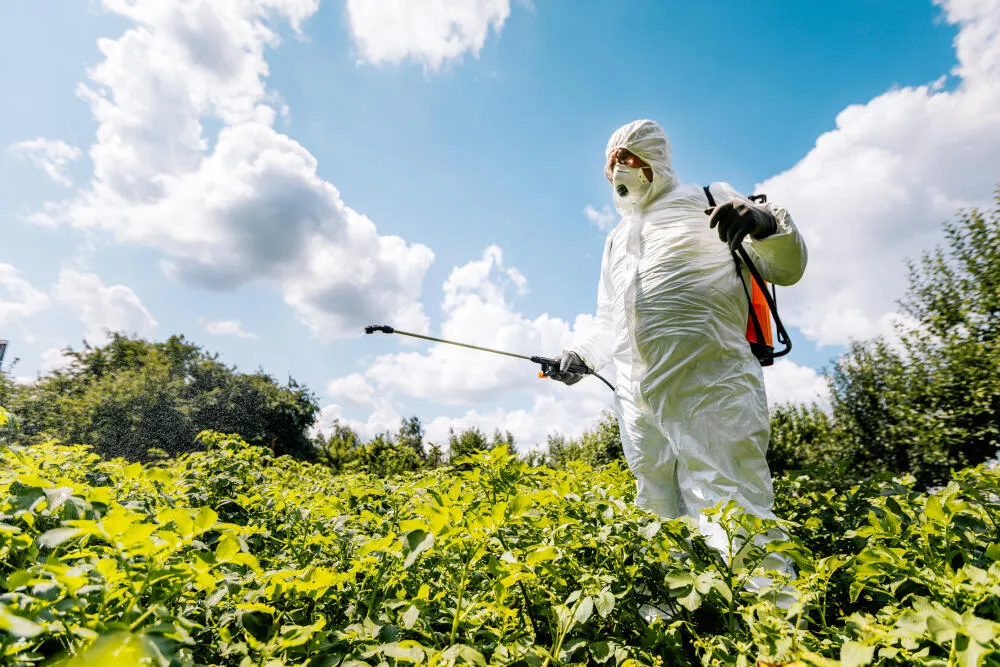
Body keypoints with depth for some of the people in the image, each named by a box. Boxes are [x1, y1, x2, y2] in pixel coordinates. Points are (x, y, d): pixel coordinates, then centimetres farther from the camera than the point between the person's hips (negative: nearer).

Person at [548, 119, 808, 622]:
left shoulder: (708, 202, 13)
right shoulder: (615, 241, 29)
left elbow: (787, 269, 5)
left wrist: (767, 223, -16)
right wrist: (580, 354, 15)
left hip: (710, 391, -5)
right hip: (638, 406, 6)